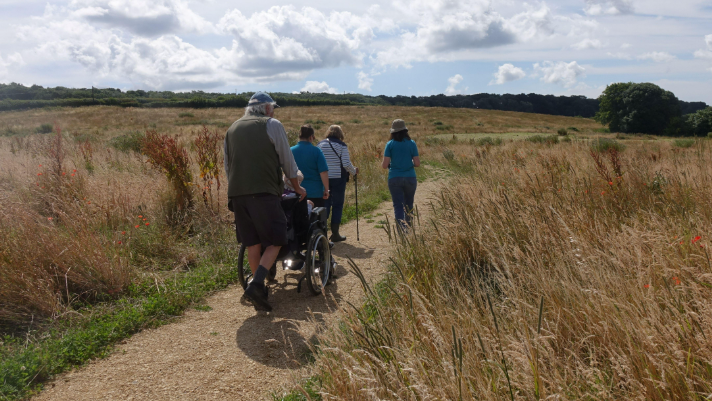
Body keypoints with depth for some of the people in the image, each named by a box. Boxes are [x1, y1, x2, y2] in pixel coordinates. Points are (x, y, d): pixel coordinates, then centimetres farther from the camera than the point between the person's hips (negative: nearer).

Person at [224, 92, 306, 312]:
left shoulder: (233, 128, 20)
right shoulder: (272, 125, 4)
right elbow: (287, 161, 5)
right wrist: (297, 188, 18)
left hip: (237, 194, 6)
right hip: (264, 192, -6)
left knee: (252, 243, 11)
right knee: (274, 242, 1)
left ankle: (259, 292, 15)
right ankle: (256, 284, -17)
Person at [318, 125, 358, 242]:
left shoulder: (320, 144, 7)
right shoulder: (342, 145, -6)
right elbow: (346, 164, -11)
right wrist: (354, 171, 6)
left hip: (323, 178, 4)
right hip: (338, 178, -4)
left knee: (325, 204, 12)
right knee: (337, 205, 4)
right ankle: (335, 234, 7)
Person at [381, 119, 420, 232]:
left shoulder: (390, 144, -4)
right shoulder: (411, 143, 0)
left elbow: (385, 165, -7)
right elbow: (417, 163, -2)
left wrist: (383, 164, 16)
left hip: (394, 179, -2)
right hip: (410, 178, 2)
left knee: (398, 205, 2)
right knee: (408, 204, 18)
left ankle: (402, 230, -9)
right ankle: (408, 226, 29)